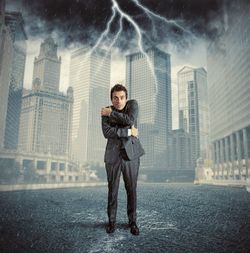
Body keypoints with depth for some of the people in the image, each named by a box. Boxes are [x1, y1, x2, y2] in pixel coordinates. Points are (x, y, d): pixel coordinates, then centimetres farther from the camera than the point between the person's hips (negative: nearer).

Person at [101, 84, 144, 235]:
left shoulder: (133, 104, 0)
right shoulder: (106, 112, 1)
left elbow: (130, 120, -19)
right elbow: (107, 132, -14)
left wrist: (111, 113, -10)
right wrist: (128, 132, -16)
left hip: (131, 154, 0)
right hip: (113, 155, 1)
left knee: (131, 189, 6)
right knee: (112, 190, 7)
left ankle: (132, 221, 21)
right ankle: (112, 221, 23)